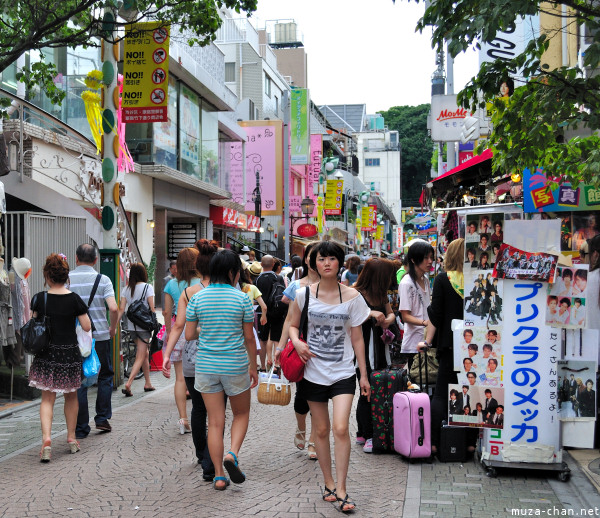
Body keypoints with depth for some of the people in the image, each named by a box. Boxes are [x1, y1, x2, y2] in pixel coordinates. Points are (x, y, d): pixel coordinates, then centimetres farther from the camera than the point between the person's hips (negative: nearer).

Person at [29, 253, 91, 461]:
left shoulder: (39, 299, -6)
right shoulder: (74, 299, -9)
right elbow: (87, 327, -6)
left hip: (46, 354, 0)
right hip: (70, 354, 0)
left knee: (47, 398, 6)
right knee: (71, 397, 17)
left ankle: (46, 439, -12)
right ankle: (71, 438, 27)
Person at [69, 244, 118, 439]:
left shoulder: (66, 279, -2)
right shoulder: (102, 280, -5)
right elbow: (113, 308, -15)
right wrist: (113, 328, 1)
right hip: (100, 335, -1)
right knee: (105, 376, 18)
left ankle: (81, 428, 9)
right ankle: (102, 418, 16)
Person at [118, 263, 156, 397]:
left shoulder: (126, 289, 4)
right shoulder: (147, 287, -8)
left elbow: (121, 309, -1)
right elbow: (152, 309, -11)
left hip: (131, 326, 5)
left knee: (145, 353, 20)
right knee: (140, 357, -4)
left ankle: (148, 383, 27)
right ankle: (128, 384, -18)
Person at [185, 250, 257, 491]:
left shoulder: (197, 297, -2)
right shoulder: (241, 298, -7)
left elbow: (189, 334, -1)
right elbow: (249, 337, -2)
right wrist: (254, 367, 8)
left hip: (206, 366, 2)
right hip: (235, 366, -2)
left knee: (215, 421, 8)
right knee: (241, 413, 18)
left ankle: (219, 476, 9)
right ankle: (232, 454, -5)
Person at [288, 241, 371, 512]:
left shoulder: (352, 296, -2)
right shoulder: (304, 294, -2)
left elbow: (357, 338, 3)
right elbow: (293, 325, 11)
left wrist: (364, 375, 4)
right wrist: (296, 342, -12)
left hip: (343, 372, -1)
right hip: (314, 371, 1)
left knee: (340, 428, -14)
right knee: (321, 430, 10)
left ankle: (341, 489, -2)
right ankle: (329, 483, 26)